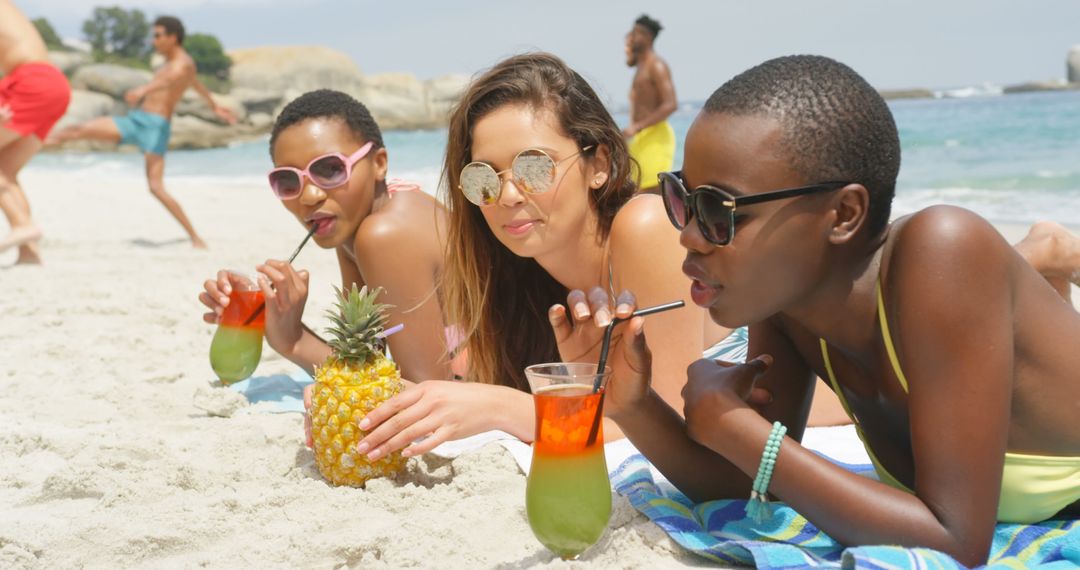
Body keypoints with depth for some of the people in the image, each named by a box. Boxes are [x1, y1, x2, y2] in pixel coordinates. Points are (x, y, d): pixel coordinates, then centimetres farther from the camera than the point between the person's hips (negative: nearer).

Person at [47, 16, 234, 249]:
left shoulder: (183, 63, -9)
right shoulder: (171, 62, 19)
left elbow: (171, 78, -34)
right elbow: (196, 83, 37)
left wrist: (144, 89, -54)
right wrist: (214, 105, 55)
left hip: (155, 126, -8)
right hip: (134, 120, 8)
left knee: (157, 188, -14)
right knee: (81, 129, -4)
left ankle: (195, 237, -8)